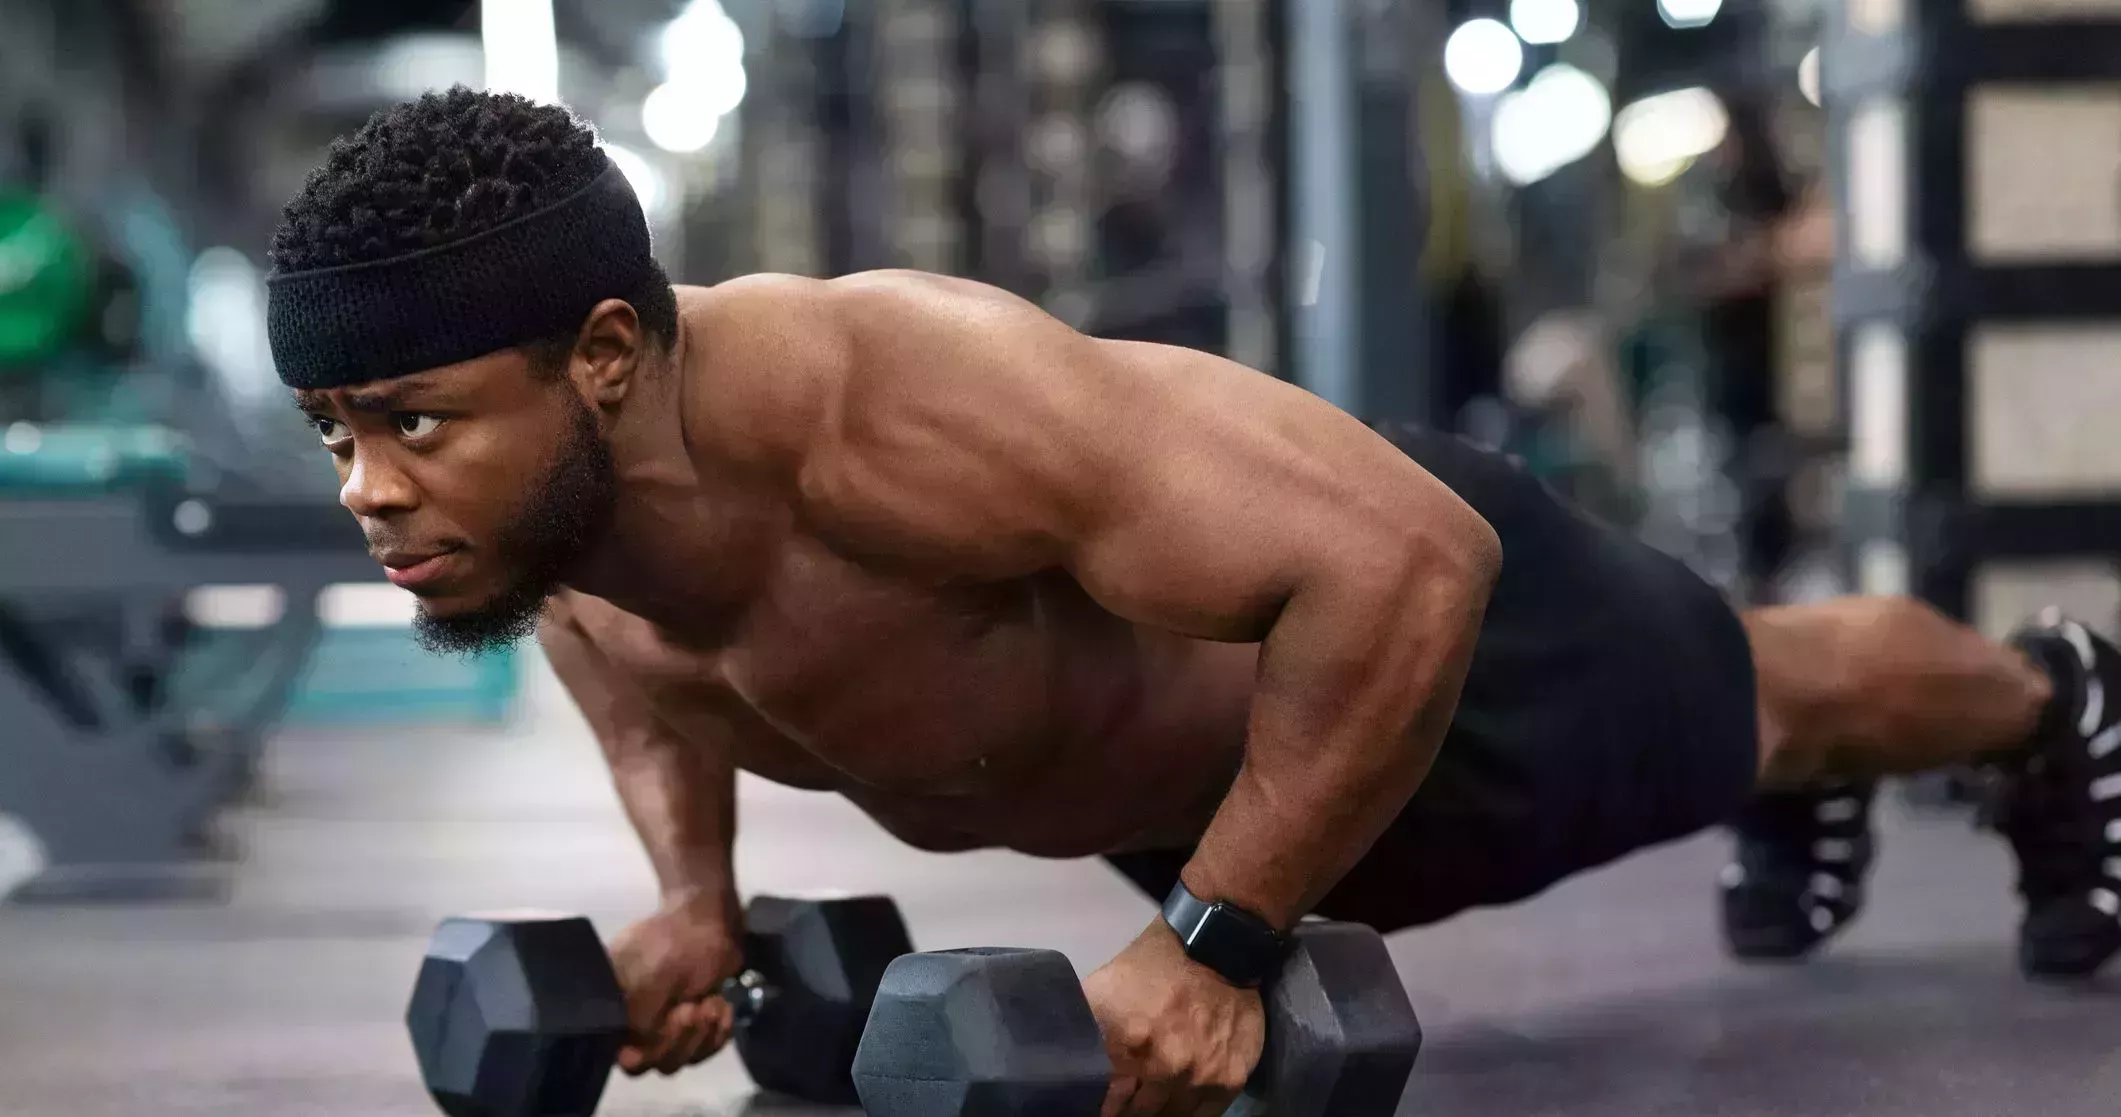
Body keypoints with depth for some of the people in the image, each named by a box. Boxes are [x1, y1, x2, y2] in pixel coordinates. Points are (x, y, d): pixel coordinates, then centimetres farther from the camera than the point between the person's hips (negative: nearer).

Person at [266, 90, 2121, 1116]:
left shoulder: (878, 405, -49)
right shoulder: (523, 481, -26)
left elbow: (1406, 560, -48)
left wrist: (1219, 946, -42)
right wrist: (693, 895, -11)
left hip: (1394, 595, -6)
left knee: (1762, 703, 27)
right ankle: (1794, 799, 71)